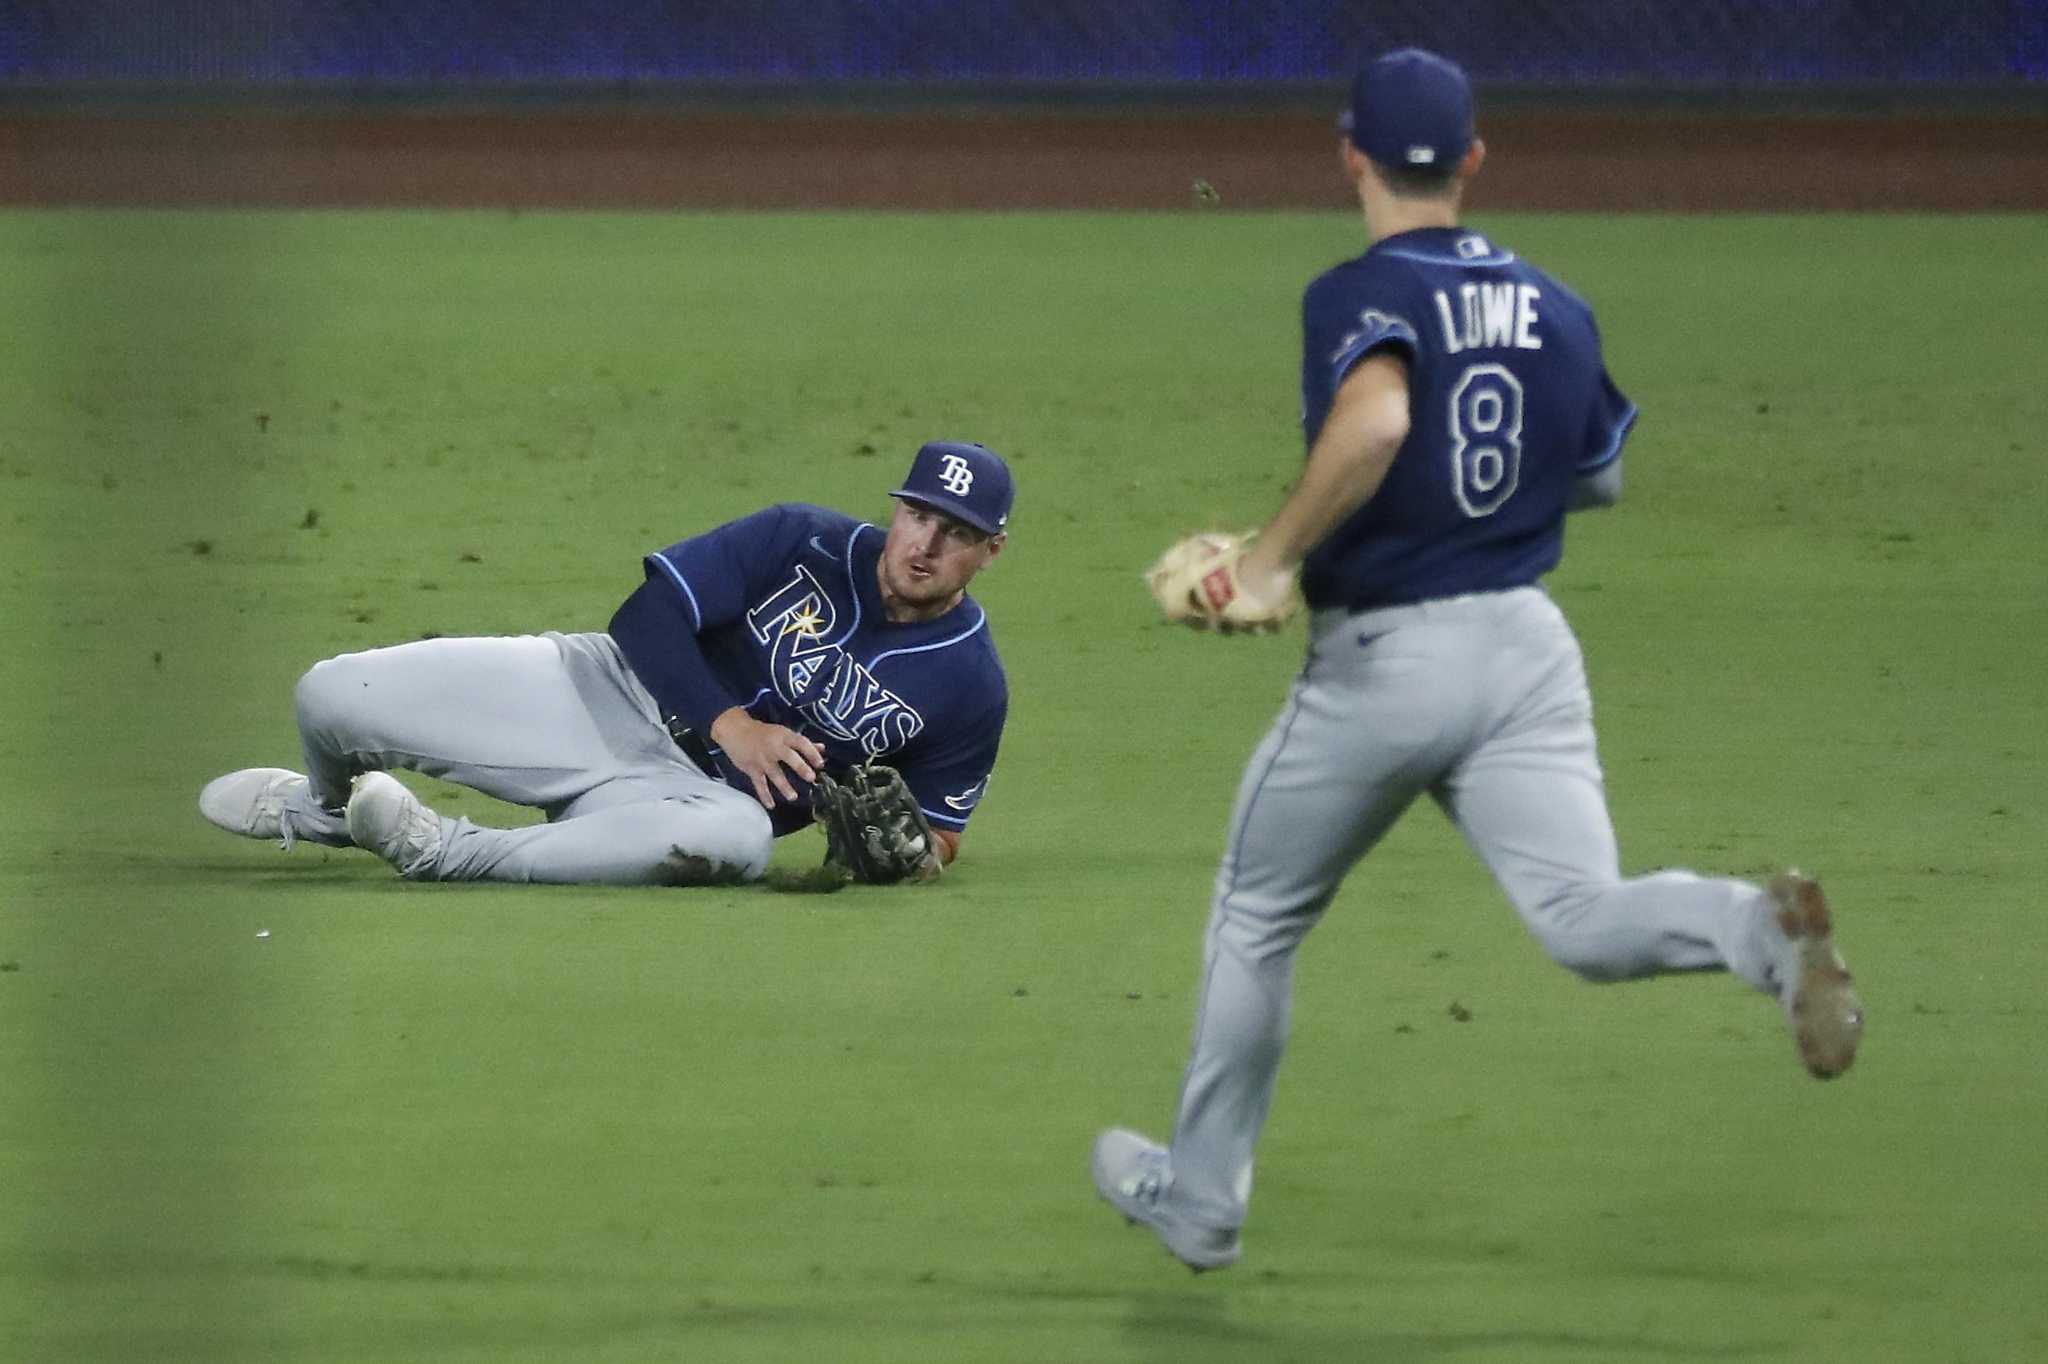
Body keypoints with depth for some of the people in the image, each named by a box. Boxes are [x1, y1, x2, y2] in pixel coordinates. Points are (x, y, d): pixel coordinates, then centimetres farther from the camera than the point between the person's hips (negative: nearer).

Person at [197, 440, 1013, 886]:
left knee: (739, 838, -44)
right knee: (331, 698, -13)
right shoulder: (804, 544, -5)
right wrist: (729, 722, -19)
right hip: (608, 692, 1)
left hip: (694, 789, -1)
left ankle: (447, 853, -29)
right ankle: (327, 808, 29)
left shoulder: (971, 688, -4)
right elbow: (649, 614, -5)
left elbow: (936, 834, 7)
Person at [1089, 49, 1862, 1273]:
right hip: (1528, 645, 4)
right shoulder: (1556, 309, 9)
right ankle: (1761, 930, -41)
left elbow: (1373, 423, -32)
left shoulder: (1359, 297, -11)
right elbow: (1603, 475, 21)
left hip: (1379, 663, -4)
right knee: (1584, 920, -10)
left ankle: (1200, 1197, 27)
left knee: (1259, 920, 16)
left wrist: (1272, 560, -26)